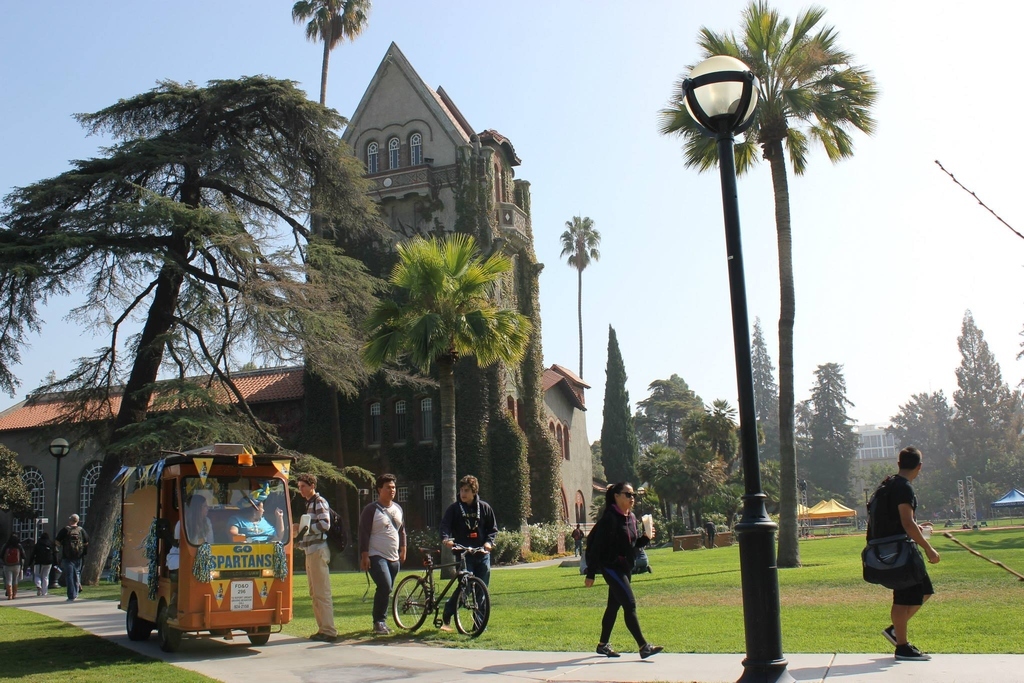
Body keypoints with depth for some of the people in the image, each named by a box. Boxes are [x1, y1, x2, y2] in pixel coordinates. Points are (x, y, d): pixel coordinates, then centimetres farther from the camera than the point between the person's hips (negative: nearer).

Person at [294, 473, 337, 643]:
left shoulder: (319, 502, -7)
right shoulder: (309, 503, 22)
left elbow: (324, 524, -18)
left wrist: (304, 528, -15)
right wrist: (299, 531, 11)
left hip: (318, 550, -10)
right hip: (310, 551, 10)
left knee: (322, 593, -9)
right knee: (315, 593, 11)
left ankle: (329, 631, -8)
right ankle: (322, 629, 16)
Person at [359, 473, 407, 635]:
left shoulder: (398, 509, 12)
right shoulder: (371, 510, -8)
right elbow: (364, 533, -10)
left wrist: (403, 549, 17)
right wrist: (364, 556, -15)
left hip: (394, 558, 7)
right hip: (376, 556, -7)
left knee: (386, 590, 9)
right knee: (385, 587, -21)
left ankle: (380, 622, 21)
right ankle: (379, 621, -9)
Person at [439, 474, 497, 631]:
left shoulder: (484, 508, 7)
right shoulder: (454, 508, 2)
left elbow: (493, 529, 10)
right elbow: (445, 525, -7)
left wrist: (489, 542, -8)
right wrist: (446, 538, -27)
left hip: (482, 554, 3)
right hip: (463, 555, -3)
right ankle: (446, 618, 2)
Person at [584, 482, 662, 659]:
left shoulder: (631, 517, 8)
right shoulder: (609, 518, -17)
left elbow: (636, 543, 18)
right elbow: (596, 546, -17)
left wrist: (646, 538, -5)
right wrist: (590, 574, -18)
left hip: (625, 568, 9)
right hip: (611, 567, -9)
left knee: (614, 606, 14)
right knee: (630, 604, -12)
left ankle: (603, 644, 25)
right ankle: (643, 646, -11)